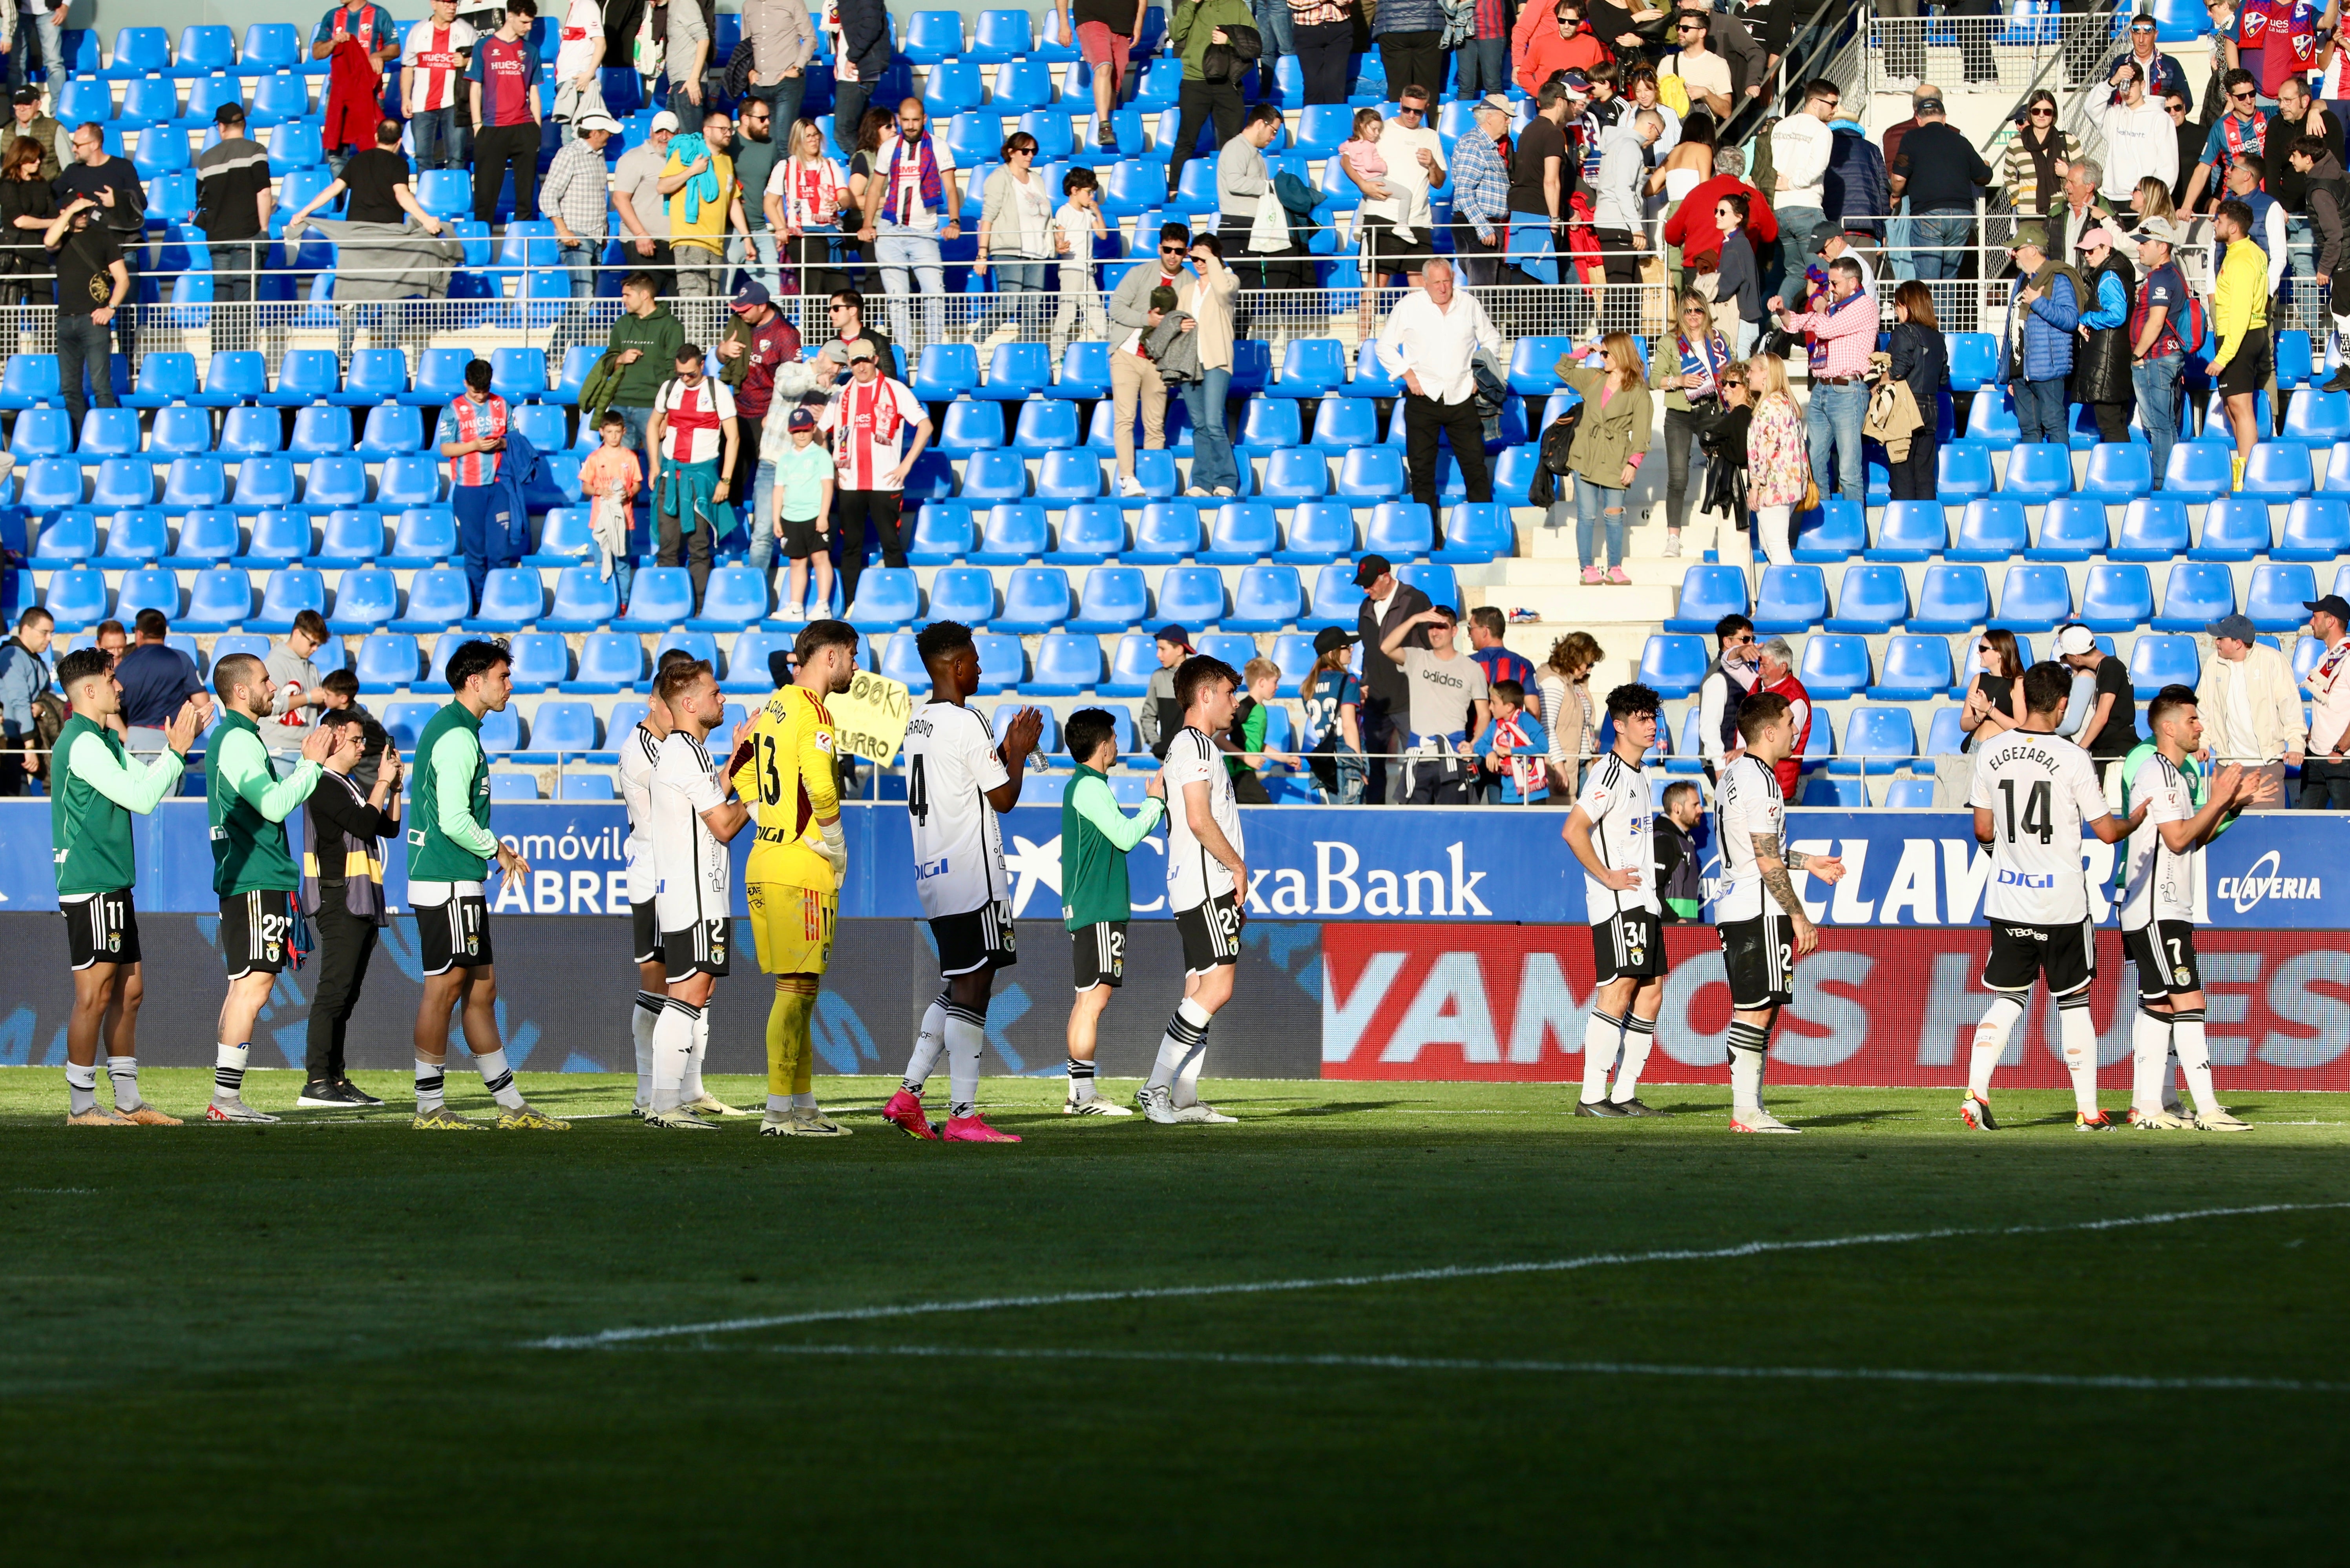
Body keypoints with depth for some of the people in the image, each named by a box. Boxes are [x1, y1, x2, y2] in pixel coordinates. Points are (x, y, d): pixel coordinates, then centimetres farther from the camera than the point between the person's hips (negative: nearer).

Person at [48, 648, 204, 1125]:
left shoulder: (102, 741, 18)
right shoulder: (83, 744, -15)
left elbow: (149, 786, 22)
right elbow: (142, 798, -17)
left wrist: (177, 746, 13)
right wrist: (176, 751, -8)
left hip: (112, 885, 10)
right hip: (91, 886, -10)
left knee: (129, 989, 12)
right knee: (95, 994, -8)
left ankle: (128, 1101, 16)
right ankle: (81, 1106, -4)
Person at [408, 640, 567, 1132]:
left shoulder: (449, 728, 18)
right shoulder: (458, 737, -15)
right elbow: (454, 820, -22)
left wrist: (495, 850, 15)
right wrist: (498, 850, -7)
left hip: (460, 886, 11)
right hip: (449, 884, -11)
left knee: (481, 988, 12)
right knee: (444, 989, -5)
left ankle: (511, 1104, 16)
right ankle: (429, 1107, -1)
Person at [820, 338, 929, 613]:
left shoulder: (894, 390, 1)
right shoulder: (841, 394, 11)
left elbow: (925, 425, -1)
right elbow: (818, 432, 19)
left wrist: (906, 464, -6)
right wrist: (829, 466, 7)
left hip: (885, 484, -3)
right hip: (849, 484, 3)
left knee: (892, 544, -2)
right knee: (850, 546, 4)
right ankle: (851, 607, 7)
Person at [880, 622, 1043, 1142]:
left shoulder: (918, 725, 15)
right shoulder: (968, 724, -13)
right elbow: (1003, 799, -11)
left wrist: (1006, 751, 22)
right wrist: (1020, 752, 5)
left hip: (934, 878, 9)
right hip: (973, 879, -9)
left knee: (957, 990, 16)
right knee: (971, 990, -8)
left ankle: (907, 1097, 9)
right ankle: (963, 1116, -10)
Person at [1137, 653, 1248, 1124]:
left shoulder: (1185, 747, 23)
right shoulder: (1196, 745, -9)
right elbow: (1200, 819, -20)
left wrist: (1233, 892, 23)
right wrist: (1238, 866, -9)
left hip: (1201, 890, 11)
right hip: (1206, 887, -11)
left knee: (1201, 991, 6)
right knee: (1216, 988, -15)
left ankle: (1184, 1099, 2)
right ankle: (1156, 1087, -18)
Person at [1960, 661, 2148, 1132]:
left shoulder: (1990, 754, 0)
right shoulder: (2073, 759, -11)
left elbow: (1983, 831, 6)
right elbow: (2108, 831, -5)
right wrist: (2139, 815, 15)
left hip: (2007, 900, 3)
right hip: (2062, 900, -3)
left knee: (2007, 1000, 11)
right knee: (2074, 1003, 8)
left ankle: (1976, 1091, -7)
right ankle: (2088, 1111, 12)